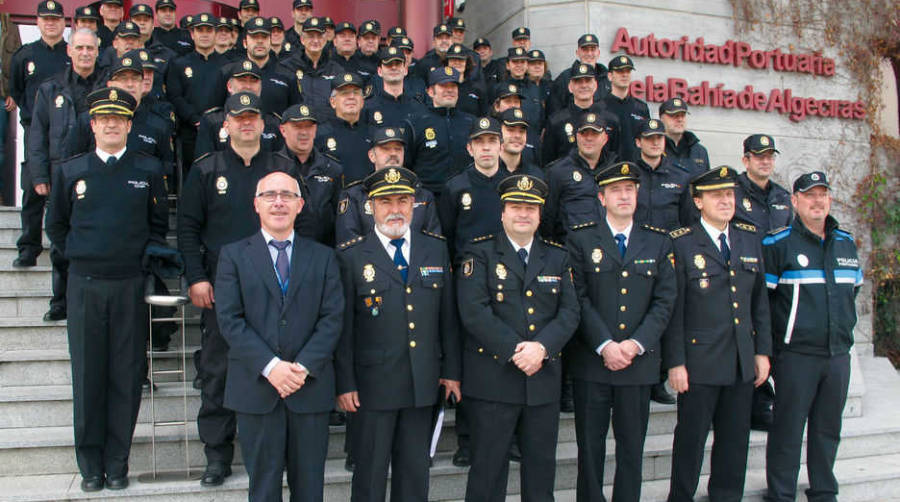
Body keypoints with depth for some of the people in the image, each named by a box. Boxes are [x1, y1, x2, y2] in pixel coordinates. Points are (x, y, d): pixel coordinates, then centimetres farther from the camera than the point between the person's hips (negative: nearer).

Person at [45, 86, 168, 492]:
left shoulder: (149, 170, 5)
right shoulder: (69, 171, 7)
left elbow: (159, 225, 13)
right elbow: (55, 226, 17)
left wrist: (142, 258, 2)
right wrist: (78, 256, 8)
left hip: (131, 285, -1)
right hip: (84, 285, 1)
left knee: (126, 378, 3)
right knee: (87, 377, 5)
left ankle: (117, 465, 14)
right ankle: (90, 466, 17)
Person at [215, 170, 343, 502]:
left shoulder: (323, 257, 9)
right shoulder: (233, 256, 5)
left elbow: (332, 319, 1)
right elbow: (230, 320, -4)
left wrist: (304, 366, -13)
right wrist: (270, 366, -15)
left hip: (311, 388, 1)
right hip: (255, 389, -1)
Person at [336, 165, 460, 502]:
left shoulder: (436, 249, 6)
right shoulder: (351, 256, -4)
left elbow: (447, 314, 9)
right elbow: (343, 326, -6)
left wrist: (451, 370, 7)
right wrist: (345, 384, -8)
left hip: (423, 383, 3)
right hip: (373, 385, -3)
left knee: (416, 472, 14)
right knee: (370, 473, 9)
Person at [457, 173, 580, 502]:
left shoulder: (557, 257, 12)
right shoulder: (479, 254, -1)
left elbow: (569, 312, 3)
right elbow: (474, 311, -12)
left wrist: (542, 346, -14)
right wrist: (514, 351, -18)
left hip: (544, 380, 4)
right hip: (492, 380, -4)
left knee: (542, 466, 13)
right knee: (488, 467, 4)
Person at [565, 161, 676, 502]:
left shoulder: (658, 242, 8)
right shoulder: (581, 239, 2)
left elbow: (664, 301, 2)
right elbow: (579, 298, -6)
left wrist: (636, 344, -10)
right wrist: (605, 345, -14)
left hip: (639, 361, 2)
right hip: (590, 359, -2)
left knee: (632, 445, 9)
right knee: (590, 445, 6)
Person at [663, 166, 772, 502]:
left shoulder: (750, 239, 10)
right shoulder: (681, 244, -6)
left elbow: (760, 300, 13)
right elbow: (672, 308, -9)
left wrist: (762, 351, 9)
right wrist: (675, 362, -11)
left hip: (743, 361, 5)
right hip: (700, 360, -5)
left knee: (736, 439, 13)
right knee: (691, 438, 5)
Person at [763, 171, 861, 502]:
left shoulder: (846, 243, 11)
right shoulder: (777, 244, -8)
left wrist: (845, 327, 19)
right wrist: (779, 332, -3)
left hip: (839, 354, 5)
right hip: (796, 354, -5)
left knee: (828, 429, 14)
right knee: (788, 430, 0)